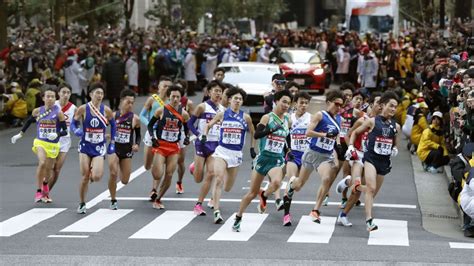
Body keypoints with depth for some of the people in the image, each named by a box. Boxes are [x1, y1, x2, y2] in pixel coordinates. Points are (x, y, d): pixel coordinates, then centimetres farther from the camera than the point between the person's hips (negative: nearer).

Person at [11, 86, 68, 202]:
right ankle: (38, 192, -18)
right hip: (40, 142, 0)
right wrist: (20, 134, 22)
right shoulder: (37, 111, -1)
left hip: (53, 144, 0)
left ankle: (45, 192, 40)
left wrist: (57, 134, -26)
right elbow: (29, 121, 19)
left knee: (48, 169, 11)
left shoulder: (58, 112, -8)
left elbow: (65, 131, -7)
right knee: (42, 163, -25)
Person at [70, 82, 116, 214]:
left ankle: (94, 171, 24)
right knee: (85, 177, -1)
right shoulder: (82, 109, -8)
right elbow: (73, 124, 1)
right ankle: (82, 204, 17)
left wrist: (112, 143, 8)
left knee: (96, 177, -15)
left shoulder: (106, 110, -4)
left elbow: (113, 125, 11)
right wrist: (76, 131, -21)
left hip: (99, 147, 1)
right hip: (85, 146, 0)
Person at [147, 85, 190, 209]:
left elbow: (188, 128, 15)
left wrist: (187, 138, -4)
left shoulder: (183, 114, 0)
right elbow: (150, 125, 4)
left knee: (169, 176, -2)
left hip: (174, 147, 2)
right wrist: (152, 137, -11)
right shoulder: (161, 111, -6)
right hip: (160, 145, -2)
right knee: (158, 176, -13)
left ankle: (158, 199, 14)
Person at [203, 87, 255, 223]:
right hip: (222, 151, -2)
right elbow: (208, 125, 13)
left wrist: (252, 148, 12)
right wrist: (204, 136, -4)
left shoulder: (245, 117, 2)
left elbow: (253, 133, 16)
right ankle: (216, 211, -19)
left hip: (236, 154, 2)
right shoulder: (222, 114, 1)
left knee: (227, 188, 8)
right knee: (218, 180, -21)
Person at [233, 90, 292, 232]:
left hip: (277, 160, 2)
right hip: (263, 158, -2)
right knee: (253, 192, 6)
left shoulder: (288, 121, 7)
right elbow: (256, 135, -20)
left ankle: (264, 197, 2)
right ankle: (238, 218, 24)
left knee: (276, 182, -31)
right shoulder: (267, 117, -7)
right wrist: (271, 130, -31)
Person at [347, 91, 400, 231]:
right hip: (371, 158, -5)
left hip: (384, 161, 5)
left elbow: (395, 143, 22)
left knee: (373, 191, 15)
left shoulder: (395, 126, 7)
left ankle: (357, 186, 46)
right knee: (371, 188, -21)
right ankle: (369, 220, -25)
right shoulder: (372, 121, -3)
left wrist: (395, 149, 0)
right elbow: (355, 133, 8)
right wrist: (351, 146, -5)